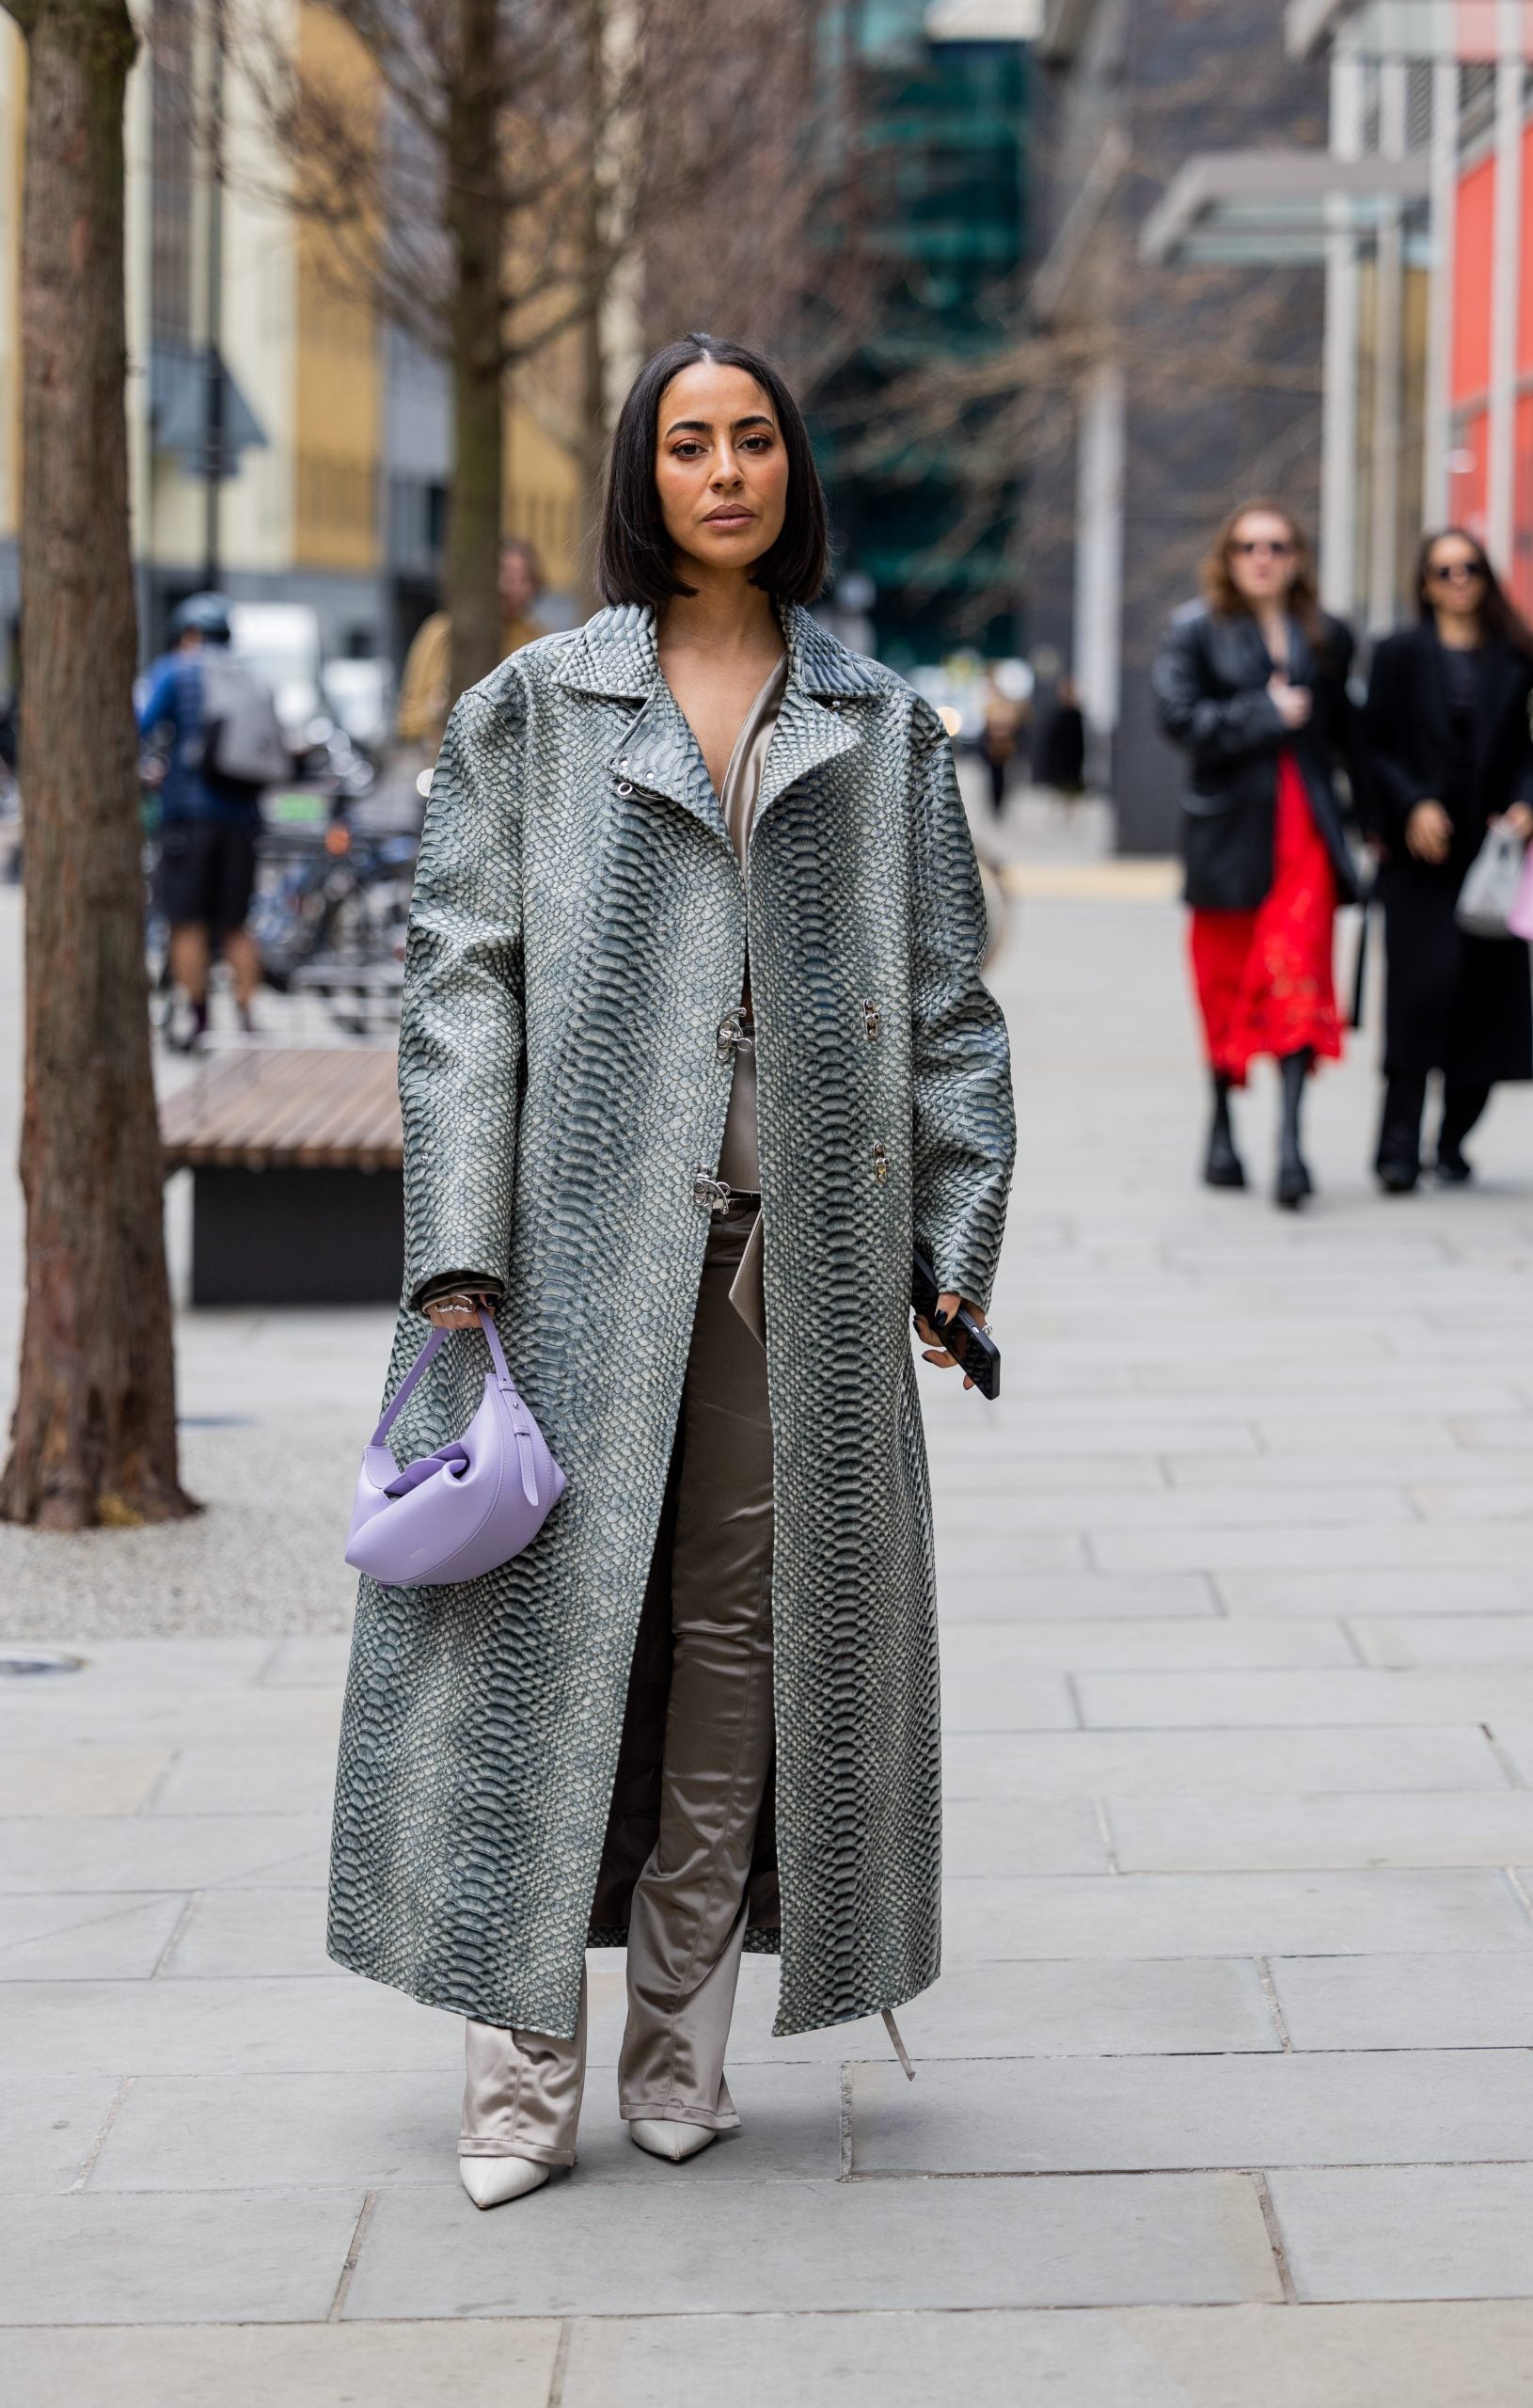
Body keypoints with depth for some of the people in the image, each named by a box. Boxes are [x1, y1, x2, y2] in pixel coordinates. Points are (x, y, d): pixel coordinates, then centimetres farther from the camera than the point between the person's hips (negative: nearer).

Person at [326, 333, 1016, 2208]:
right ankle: (523, 2066, 4)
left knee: (744, 1626, 4)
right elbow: (461, 978, 1)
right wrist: (457, 1249, -7)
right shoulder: (532, 710, 6)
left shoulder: (881, 727, 11)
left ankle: (681, 2040, 15)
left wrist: (959, 1241, 5)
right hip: (581, 1235, -2)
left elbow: (947, 996, 12)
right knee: (551, 1615, -3)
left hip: (798, 1243, 2)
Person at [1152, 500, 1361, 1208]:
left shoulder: (1327, 637, 12)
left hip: (1306, 826, 1)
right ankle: (1222, 1127, 21)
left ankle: (1289, 1135, -17)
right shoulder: (1195, 630, 3)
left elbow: (1345, 732, 18)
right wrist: (1268, 715, -11)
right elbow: (1179, 716, -9)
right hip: (1229, 825, -1)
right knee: (1226, 978, 6)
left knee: (1298, 979, -11)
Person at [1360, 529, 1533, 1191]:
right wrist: (1412, 806, -12)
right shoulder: (1400, 655, 6)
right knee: (1423, 983, -12)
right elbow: (1375, 746, 2)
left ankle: (1451, 1141, 14)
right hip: (1419, 856, -2)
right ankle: (1400, 1144, -8)